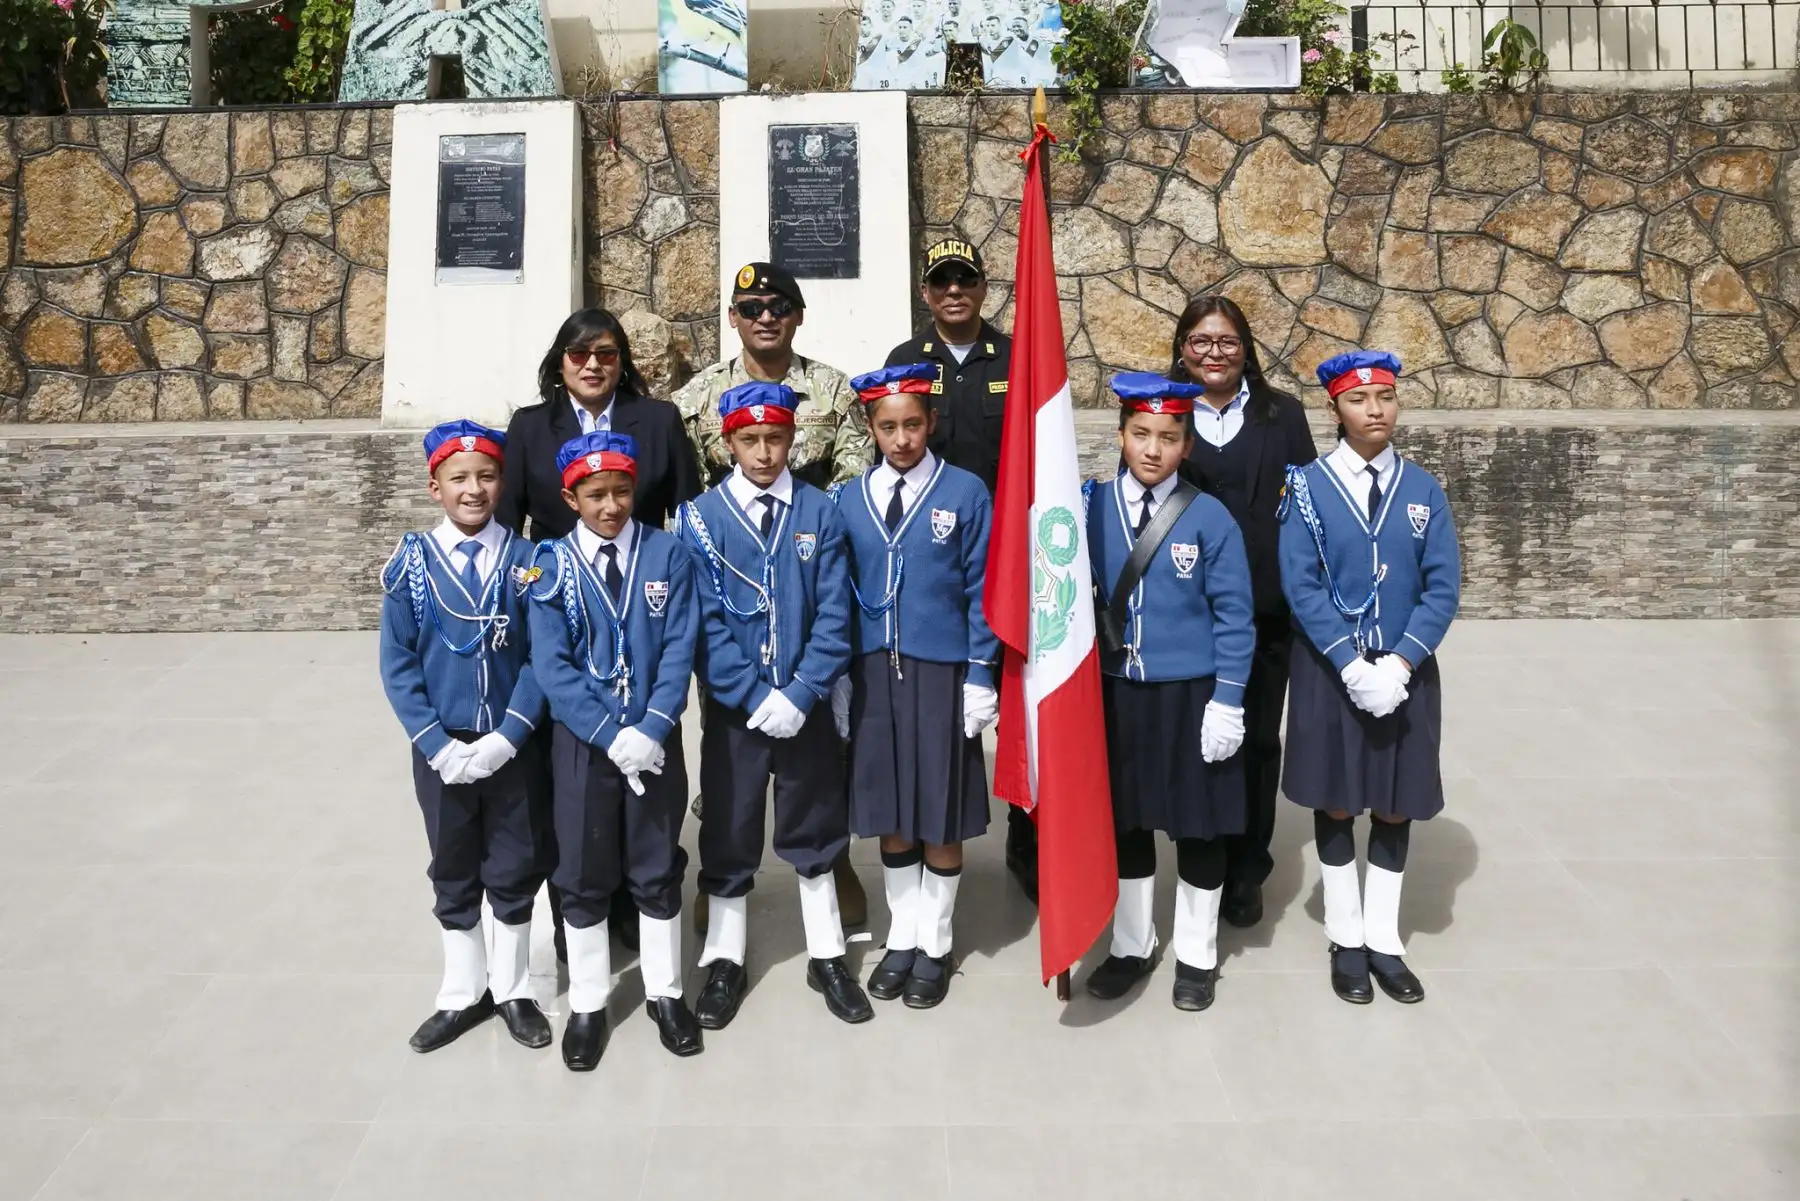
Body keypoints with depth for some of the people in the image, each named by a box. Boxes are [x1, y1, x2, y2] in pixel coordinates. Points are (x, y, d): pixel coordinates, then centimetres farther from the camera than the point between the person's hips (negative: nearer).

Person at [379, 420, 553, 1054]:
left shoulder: (526, 561, -6)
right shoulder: (411, 564, -5)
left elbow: (542, 658, -8)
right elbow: (398, 665, -5)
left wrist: (507, 737, -16)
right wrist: (438, 744, -13)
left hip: (514, 748, -1)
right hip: (441, 749, 1)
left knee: (514, 871, 12)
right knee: (454, 874, 15)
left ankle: (512, 989, 30)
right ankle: (464, 993, 32)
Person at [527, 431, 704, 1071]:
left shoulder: (668, 555, -3)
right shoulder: (553, 564, -4)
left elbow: (680, 649, -6)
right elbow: (552, 664, -9)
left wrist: (652, 729, -17)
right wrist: (612, 735, -16)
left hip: (655, 739, 0)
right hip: (583, 742, 0)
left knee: (656, 872, 12)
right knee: (583, 879, 11)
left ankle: (665, 994, 29)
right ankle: (587, 1006, 26)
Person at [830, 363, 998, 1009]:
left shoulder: (966, 493, -4)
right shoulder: (848, 500, 4)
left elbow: (982, 590, -3)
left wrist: (979, 677, -7)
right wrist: (839, 678, 3)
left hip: (943, 673, -2)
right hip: (874, 672, 3)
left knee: (942, 817, 7)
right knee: (890, 816, 12)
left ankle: (935, 946, 24)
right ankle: (901, 940, 29)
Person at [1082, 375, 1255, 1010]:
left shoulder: (1210, 518, -8)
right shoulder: (1090, 508, -2)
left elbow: (1234, 618, -7)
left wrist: (1226, 702, -9)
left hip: (1191, 696, -2)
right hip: (1115, 692, 2)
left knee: (1198, 827, 10)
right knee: (1124, 822, 14)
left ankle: (1196, 955, 28)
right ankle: (1132, 947, 32)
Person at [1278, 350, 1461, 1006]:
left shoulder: (1423, 489, 1)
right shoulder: (1309, 486, -5)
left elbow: (1443, 587, -3)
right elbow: (1300, 585, -11)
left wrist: (1399, 664, -15)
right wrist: (1354, 665, -18)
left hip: (1406, 670, 2)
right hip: (1330, 672, -2)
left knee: (1395, 806, 10)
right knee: (1334, 804, 8)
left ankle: (1384, 940, 24)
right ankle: (1347, 940, 23)